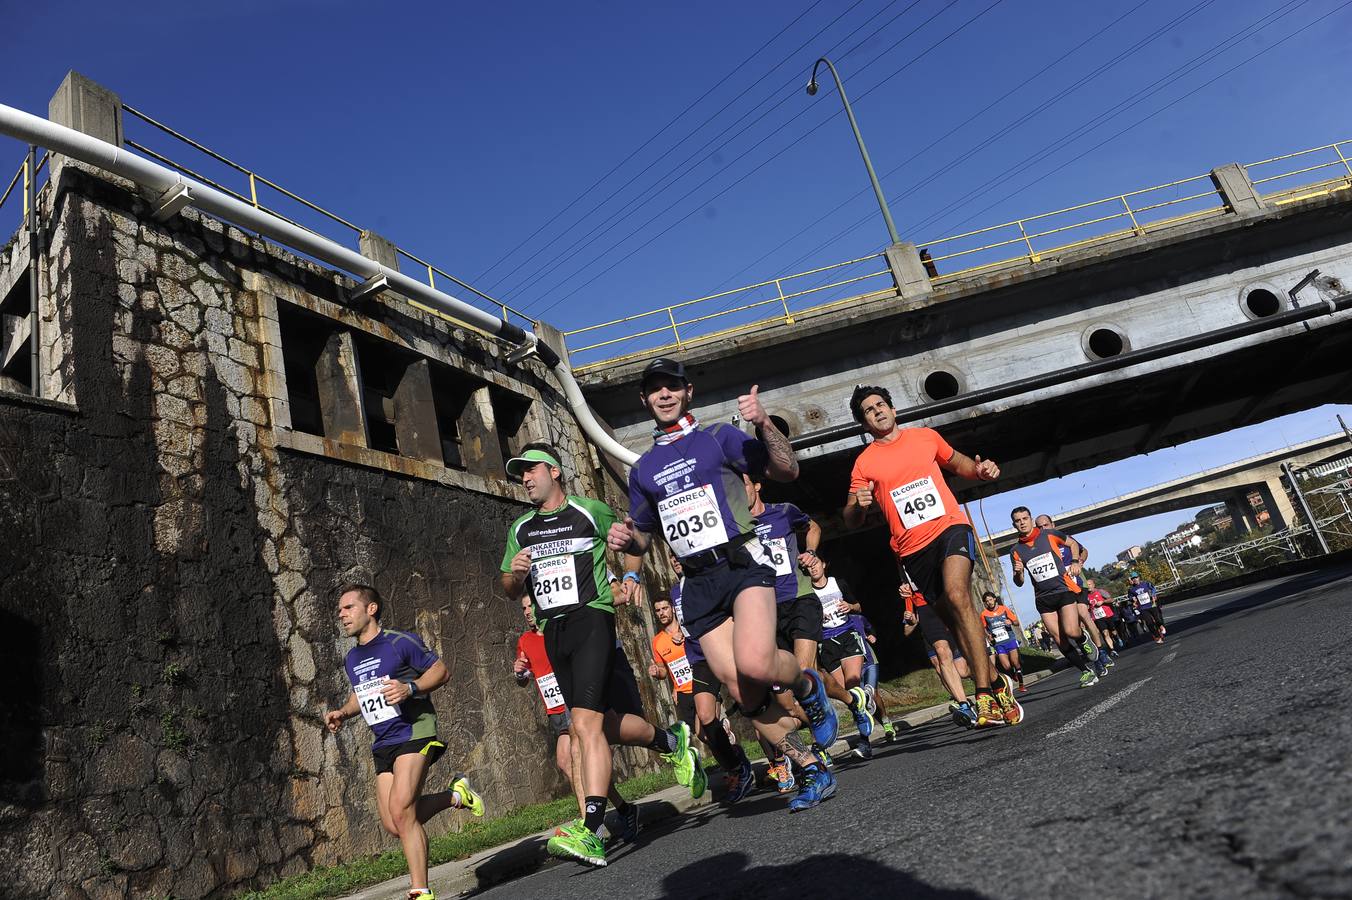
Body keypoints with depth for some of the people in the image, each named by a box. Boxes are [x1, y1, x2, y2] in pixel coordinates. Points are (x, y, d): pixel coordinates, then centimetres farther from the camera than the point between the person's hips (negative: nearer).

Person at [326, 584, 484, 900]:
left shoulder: (400, 642, -9)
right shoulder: (351, 659, 14)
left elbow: (441, 671, -6)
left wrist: (410, 688, -22)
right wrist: (342, 713, 9)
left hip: (415, 732, -8)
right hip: (383, 744, 8)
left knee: (400, 812, -19)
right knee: (394, 825, 2)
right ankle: (456, 795, 24)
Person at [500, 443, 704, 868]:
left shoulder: (590, 511, 4)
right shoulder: (520, 530, 17)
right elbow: (510, 591, 21)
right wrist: (514, 572, -2)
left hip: (592, 620, -5)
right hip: (553, 633, 6)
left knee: (585, 722, -20)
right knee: (608, 724, 9)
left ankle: (590, 831, -13)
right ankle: (672, 741, 34)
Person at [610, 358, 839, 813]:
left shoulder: (719, 436, 5)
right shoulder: (642, 468, 18)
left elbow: (787, 471, -3)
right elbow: (643, 534, 26)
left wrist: (764, 425, -19)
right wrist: (626, 540, 3)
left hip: (743, 563, -4)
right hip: (698, 584, 4)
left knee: (754, 663, -29)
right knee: (741, 691, -2)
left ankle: (806, 683, 6)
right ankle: (813, 771, 15)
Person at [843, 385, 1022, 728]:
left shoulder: (926, 436, 9)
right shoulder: (864, 463, 4)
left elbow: (957, 463, 25)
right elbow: (850, 520, 2)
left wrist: (980, 469, 2)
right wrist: (859, 505, -22)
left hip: (951, 526, -2)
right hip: (913, 548, 2)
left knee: (957, 595, -26)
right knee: (954, 620, 7)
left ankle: (985, 694, -23)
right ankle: (997, 682, 27)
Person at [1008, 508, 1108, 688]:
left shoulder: (1049, 534, -1)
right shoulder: (1015, 550, 4)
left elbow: (1073, 543, 18)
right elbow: (1019, 582, 10)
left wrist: (1075, 562, 3)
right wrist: (1018, 573, -12)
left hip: (1064, 589, -3)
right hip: (1043, 598, 3)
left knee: (1071, 632, -19)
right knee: (1060, 640, -3)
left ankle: (1083, 639, 15)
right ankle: (1088, 669, 10)